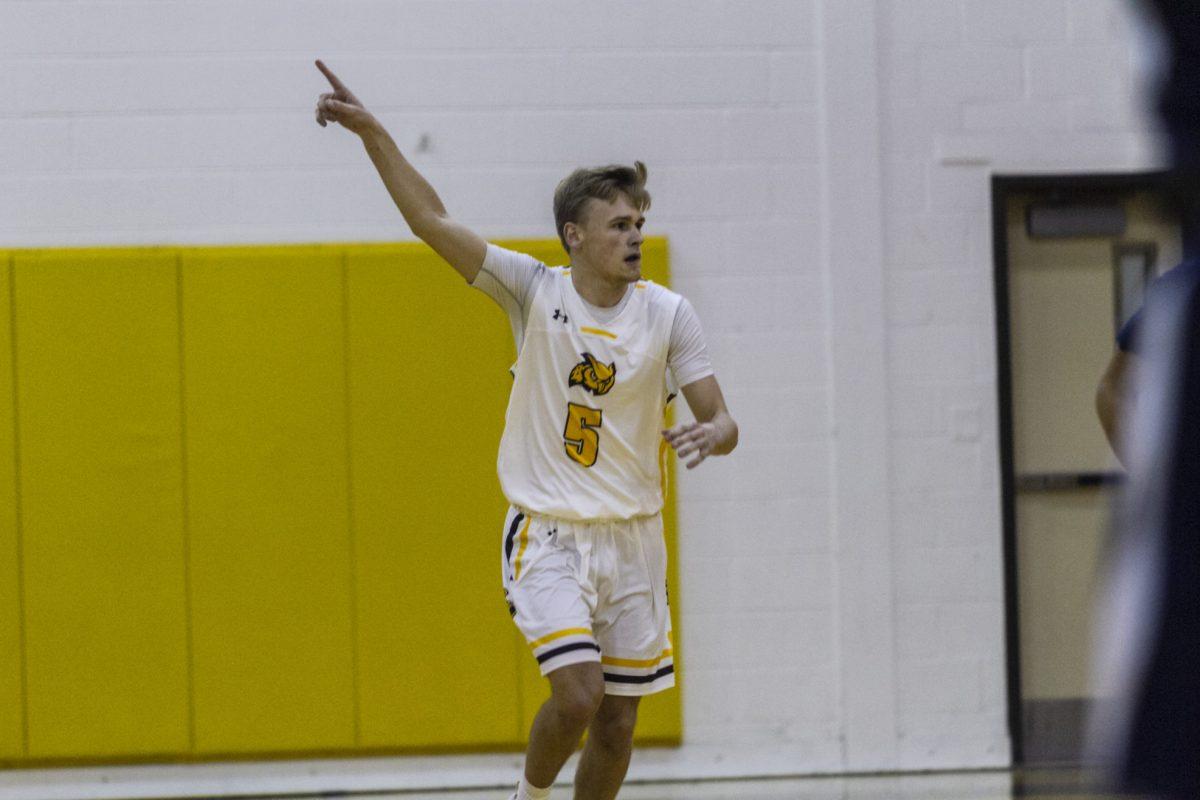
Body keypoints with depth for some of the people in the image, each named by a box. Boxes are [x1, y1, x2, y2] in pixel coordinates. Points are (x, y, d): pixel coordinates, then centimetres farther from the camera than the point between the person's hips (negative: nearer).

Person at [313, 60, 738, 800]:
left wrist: (709, 435, -27)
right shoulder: (536, 290, -7)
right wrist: (373, 133, -21)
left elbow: (722, 421, -3)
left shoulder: (668, 315, -4)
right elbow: (433, 221, -12)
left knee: (618, 724, 5)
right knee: (578, 692, -19)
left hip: (633, 540, 3)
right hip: (548, 536, -3)